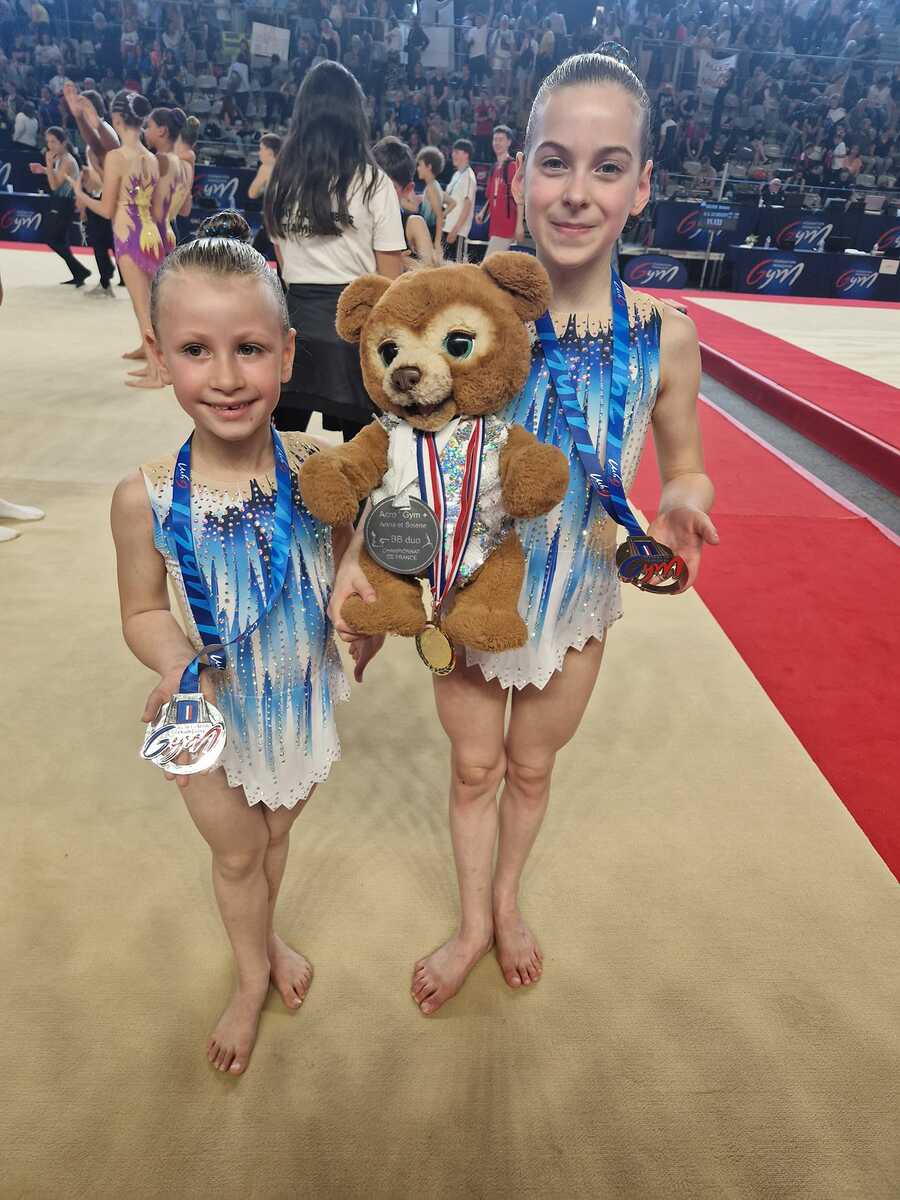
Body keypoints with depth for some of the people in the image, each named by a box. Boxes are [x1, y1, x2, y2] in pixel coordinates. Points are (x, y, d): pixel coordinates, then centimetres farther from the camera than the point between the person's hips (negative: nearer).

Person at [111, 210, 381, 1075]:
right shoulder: (146, 498, -22)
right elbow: (144, 612, -9)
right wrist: (175, 661, -27)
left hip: (306, 698, 1)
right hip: (212, 710, -1)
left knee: (275, 835, 27)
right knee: (235, 853, 22)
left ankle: (265, 937, 61)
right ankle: (251, 976, 54)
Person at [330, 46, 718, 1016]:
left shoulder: (665, 337, -13)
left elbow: (685, 470, 0)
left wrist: (680, 509, -23)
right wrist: (357, 553, -23)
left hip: (575, 599, 1)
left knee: (531, 767, 22)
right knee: (473, 767, 18)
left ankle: (506, 898, 55)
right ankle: (473, 924, 47)